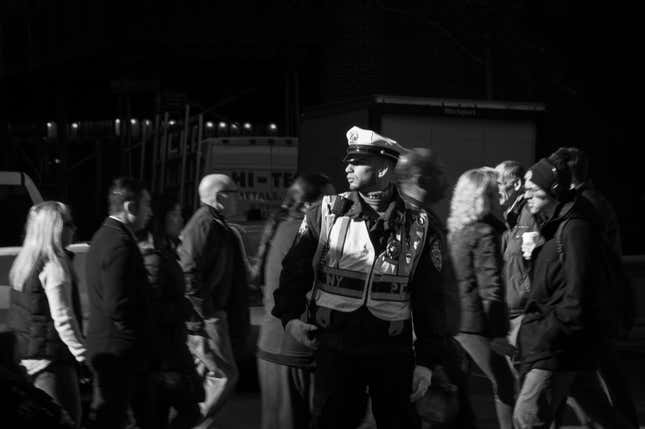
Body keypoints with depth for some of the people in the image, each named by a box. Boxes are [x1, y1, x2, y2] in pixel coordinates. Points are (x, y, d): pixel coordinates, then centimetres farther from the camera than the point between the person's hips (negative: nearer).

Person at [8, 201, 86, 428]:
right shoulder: (55, 265, -16)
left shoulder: (23, 262, 10)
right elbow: (63, 319, -19)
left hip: (27, 356, 9)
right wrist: (83, 355, -12)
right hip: (52, 358, -9)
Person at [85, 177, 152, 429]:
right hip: (118, 351, -10)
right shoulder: (120, 243, -20)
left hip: (103, 347, 10)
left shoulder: (104, 236, 13)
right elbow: (118, 306, -25)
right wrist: (137, 347, -15)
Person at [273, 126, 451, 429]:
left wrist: (427, 361, -1)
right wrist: (289, 316, -5)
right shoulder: (325, 214, 0)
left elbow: (429, 300, 1)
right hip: (334, 347, 0)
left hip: (393, 352, 0)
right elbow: (295, 270, 9)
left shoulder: (417, 227, -1)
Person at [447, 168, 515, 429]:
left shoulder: (457, 231, 13)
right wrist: (498, 332, -18)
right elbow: (491, 287, -17)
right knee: (504, 386, 1)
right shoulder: (486, 233, -12)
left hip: (456, 321, 8)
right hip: (479, 324, -8)